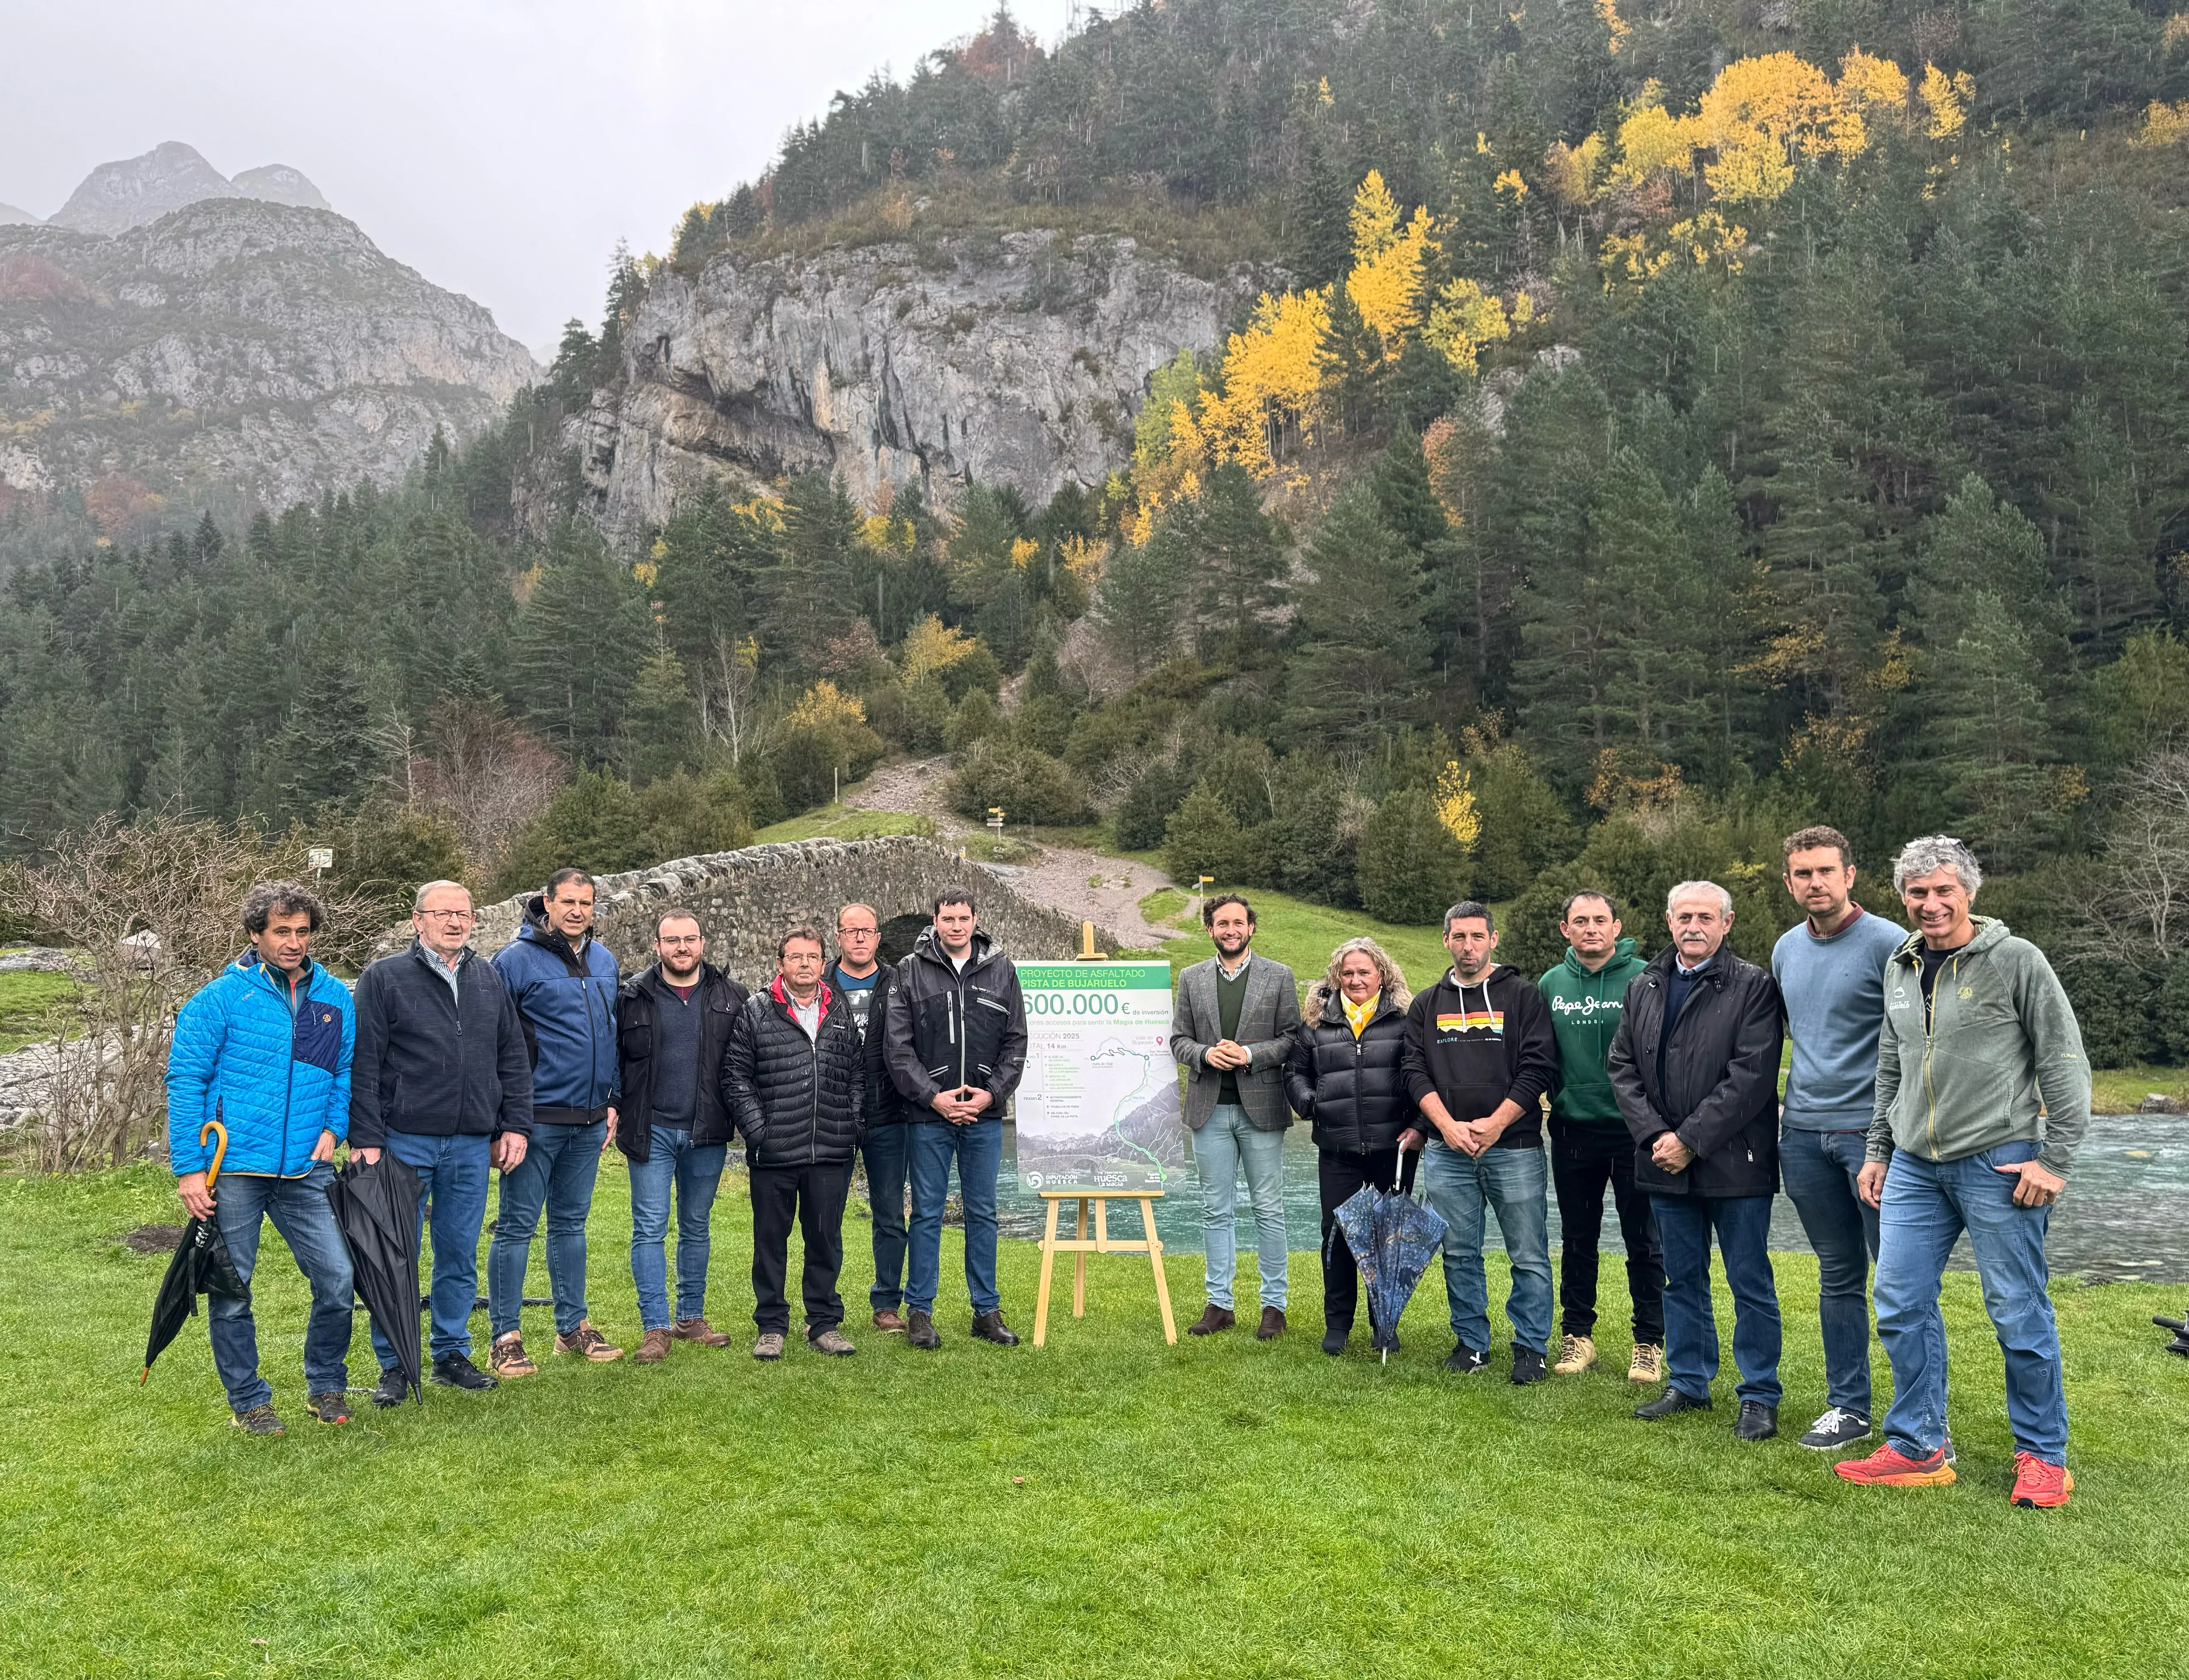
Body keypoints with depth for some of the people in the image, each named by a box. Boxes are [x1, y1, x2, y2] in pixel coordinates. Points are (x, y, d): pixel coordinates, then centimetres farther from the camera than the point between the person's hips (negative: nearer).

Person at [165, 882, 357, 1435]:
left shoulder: (335, 998, 7)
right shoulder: (221, 998, -5)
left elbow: (348, 1072, 17)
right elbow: (185, 1080, -4)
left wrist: (334, 1127, 1)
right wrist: (189, 1168, -8)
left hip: (305, 1168, 3)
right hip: (233, 1169, -2)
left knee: (338, 1276, -3)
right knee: (231, 1289, 7)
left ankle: (326, 1385, 19)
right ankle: (248, 1400, 24)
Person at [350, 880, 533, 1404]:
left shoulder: (489, 980, 12)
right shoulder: (384, 978, -1)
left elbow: (513, 1060, 14)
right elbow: (364, 1066, -5)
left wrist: (515, 1125, 7)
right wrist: (366, 1139, -11)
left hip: (472, 1144, 4)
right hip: (405, 1140, -4)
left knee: (460, 1255, 11)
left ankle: (452, 1353, 23)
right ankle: (394, 1366, 14)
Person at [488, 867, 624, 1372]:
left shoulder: (604, 961, 11)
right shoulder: (516, 960, -9)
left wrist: (611, 1100, 15)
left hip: (589, 1120, 6)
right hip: (536, 1118, -6)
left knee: (572, 1222, 15)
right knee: (517, 1226, 0)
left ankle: (573, 1325, 24)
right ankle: (505, 1337, 8)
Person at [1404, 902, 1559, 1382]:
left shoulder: (1522, 996, 2)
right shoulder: (1426, 1005, 12)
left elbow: (1539, 1068, -4)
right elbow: (1416, 1072, 6)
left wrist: (1496, 1123, -12)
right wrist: (1447, 1125, -9)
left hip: (1514, 1147, -3)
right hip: (1447, 1151, 3)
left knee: (1529, 1256, 0)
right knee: (1459, 1254, 9)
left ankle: (1530, 1348, 13)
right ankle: (1471, 1343, 22)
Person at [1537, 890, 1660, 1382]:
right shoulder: (1551, 984, 6)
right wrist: (1556, 1099, 4)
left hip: (1633, 1129, -4)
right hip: (1573, 1130, 4)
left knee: (1643, 1241, 5)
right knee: (1577, 1240, 13)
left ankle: (1650, 1342, 16)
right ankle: (1577, 1335, 24)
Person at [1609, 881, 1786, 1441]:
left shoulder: (1753, 987, -7)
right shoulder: (1643, 988, 10)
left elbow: (1751, 1076, -15)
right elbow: (1623, 1068, 7)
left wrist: (1690, 1140, -16)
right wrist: (1656, 1136, -7)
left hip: (1735, 1163, -5)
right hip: (1667, 1163, 5)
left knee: (1751, 1283, 4)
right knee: (1682, 1279, 15)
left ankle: (1760, 1396, 15)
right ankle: (1689, 1383, 28)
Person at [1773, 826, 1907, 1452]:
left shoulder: (1887, 943, -9)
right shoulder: (1786, 949, 11)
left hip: (1871, 1131, -6)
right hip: (1803, 1134, 6)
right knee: (1838, 1277, 13)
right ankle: (1848, 1407, 22)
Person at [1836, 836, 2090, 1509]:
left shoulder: (2016, 961, -7)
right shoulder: (1901, 967, 11)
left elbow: (2066, 1066, -6)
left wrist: (2054, 1161, -11)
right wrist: (1878, 1151, 17)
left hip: (1997, 1164, -5)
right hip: (1915, 1167, 6)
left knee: (2019, 1314, 2)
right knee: (1901, 1304, 4)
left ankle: (2043, 1456, 18)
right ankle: (1918, 1448, 16)